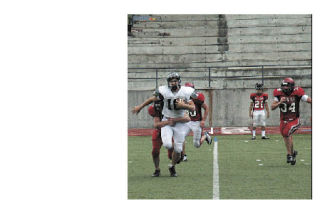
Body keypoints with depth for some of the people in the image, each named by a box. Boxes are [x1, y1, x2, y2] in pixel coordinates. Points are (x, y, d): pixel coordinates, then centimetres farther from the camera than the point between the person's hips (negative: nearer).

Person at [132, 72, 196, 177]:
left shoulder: (186, 92, -11)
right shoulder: (164, 91, -11)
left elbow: (193, 108, -8)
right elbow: (152, 99, 5)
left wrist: (184, 105, -27)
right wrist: (140, 107, 12)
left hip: (180, 122, 0)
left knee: (177, 149, -2)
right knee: (167, 145, -20)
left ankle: (172, 166, 26)